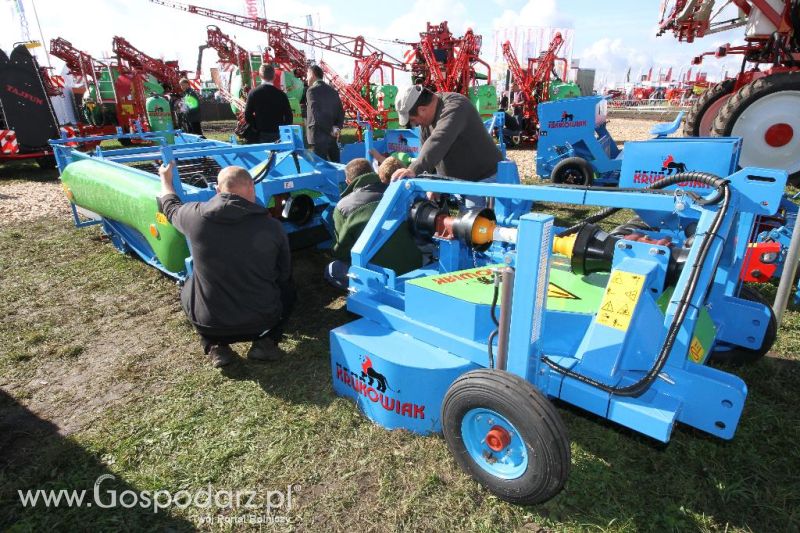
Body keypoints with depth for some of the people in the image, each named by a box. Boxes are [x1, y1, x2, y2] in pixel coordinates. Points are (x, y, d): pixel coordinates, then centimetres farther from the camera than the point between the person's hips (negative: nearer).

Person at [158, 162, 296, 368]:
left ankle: (215, 345, 15)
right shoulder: (273, 227, -12)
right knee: (287, 288, 29)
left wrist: (165, 178, 36)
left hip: (209, 324, 1)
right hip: (263, 322, -1)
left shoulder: (195, 215, -11)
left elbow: (170, 208, 16)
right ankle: (266, 341, 9)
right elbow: (284, 275, 3)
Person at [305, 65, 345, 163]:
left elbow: (316, 114, -17)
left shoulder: (312, 90, -7)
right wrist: (337, 128, 0)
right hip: (333, 137, 7)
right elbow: (341, 112, 10)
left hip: (319, 136, -7)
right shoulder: (332, 90, 13)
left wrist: (330, 130, -12)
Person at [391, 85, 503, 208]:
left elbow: (438, 141, -41)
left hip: (484, 179, -8)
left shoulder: (454, 106, -25)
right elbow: (426, 149, 5)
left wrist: (414, 169, -50)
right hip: (459, 182, 9)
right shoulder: (427, 116, 2)